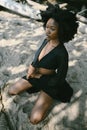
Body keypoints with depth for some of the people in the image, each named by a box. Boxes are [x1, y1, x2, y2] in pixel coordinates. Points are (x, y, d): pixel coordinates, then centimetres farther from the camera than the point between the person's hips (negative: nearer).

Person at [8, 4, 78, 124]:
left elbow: (60, 78, -21)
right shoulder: (46, 41, -9)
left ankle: (51, 96, 8)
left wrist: (39, 76, -11)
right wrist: (32, 67, -10)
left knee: (34, 119, -16)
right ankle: (37, 86, 21)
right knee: (12, 91, 6)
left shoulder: (62, 53, -32)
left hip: (50, 81, -6)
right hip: (37, 75, 6)